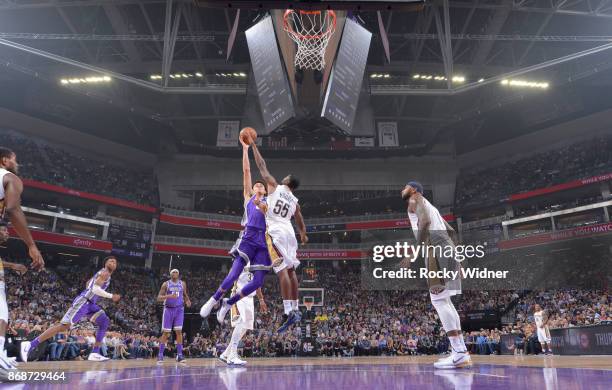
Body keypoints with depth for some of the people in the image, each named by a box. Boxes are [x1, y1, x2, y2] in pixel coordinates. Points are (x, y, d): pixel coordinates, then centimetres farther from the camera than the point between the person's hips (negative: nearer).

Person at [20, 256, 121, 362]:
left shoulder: (101, 273, 21)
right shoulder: (105, 273, -10)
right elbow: (95, 289, -23)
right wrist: (111, 296, -18)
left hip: (90, 303, 10)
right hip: (83, 301, -10)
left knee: (105, 322, -1)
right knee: (64, 326, -13)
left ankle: (95, 353, -4)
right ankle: (31, 344, -7)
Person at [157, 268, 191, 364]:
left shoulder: (182, 283, 5)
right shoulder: (166, 284, -4)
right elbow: (159, 298, -8)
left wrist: (187, 300, -1)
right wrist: (169, 296, -26)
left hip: (179, 309, 2)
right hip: (168, 309, -2)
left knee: (179, 331, -5)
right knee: (165, 332, 0)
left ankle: (179, 355, -2)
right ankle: (160, 354, 10)